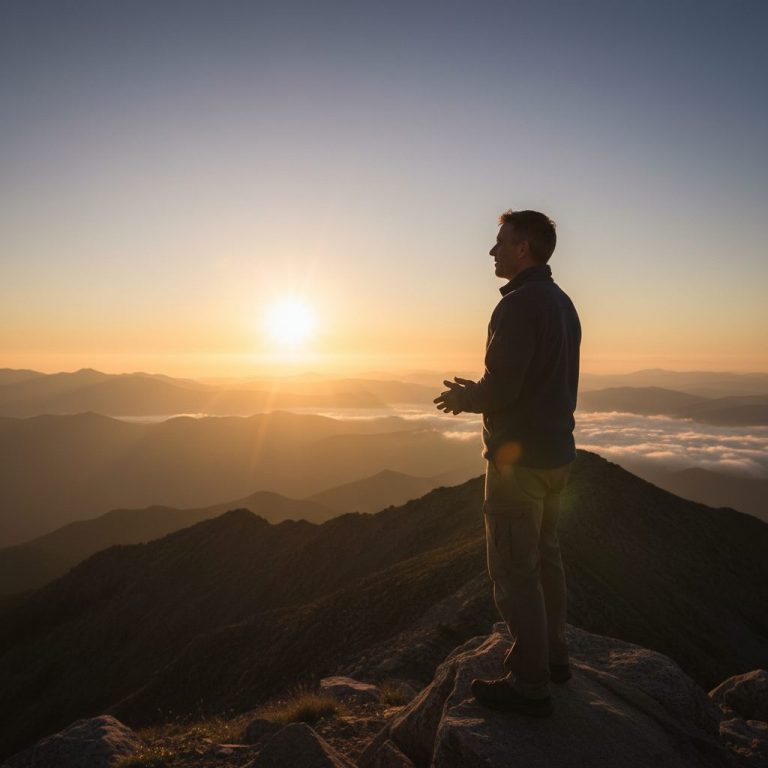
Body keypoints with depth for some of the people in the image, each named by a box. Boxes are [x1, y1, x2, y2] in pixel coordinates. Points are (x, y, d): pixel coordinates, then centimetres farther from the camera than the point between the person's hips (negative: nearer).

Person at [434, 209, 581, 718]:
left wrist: (463, 398, -4)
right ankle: (552, 656, 34)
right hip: (556, 452, 10)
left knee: (513, 569, 1)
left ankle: (530, 685, 12)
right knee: (544, 557, 20)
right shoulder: (563, 304, 12)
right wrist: (476, 392, 15)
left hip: (519, 457, -10)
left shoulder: (520, 304, -18)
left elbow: (501, 387, -25)